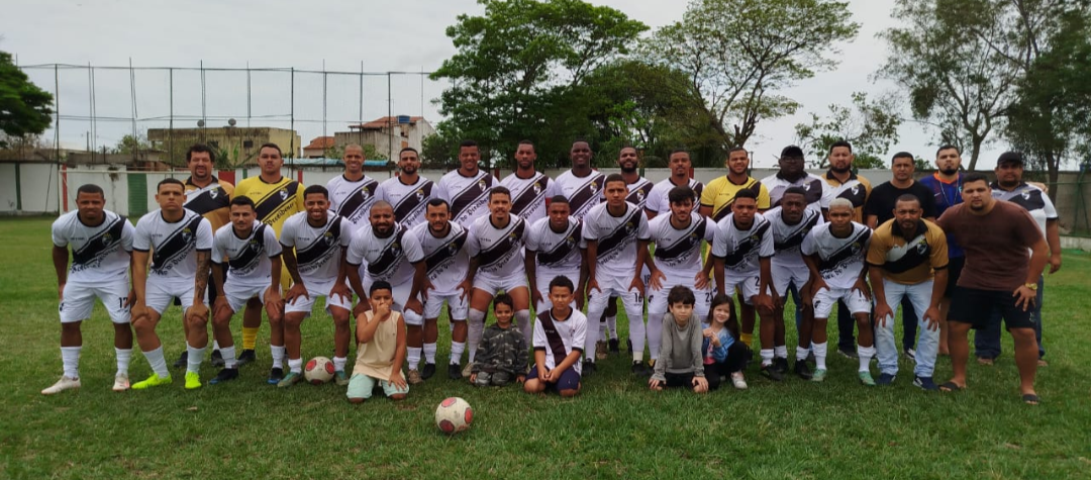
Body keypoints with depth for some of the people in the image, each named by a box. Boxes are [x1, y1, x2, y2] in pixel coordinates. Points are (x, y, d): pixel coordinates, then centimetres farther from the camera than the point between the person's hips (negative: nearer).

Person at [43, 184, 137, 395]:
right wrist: (61, 282, 7)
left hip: (113, 275, -3)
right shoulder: (62, 225, -20)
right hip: (80, 275, 3)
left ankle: (122, 374, 9)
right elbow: (59, 250, 4)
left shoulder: (120, 225, -27)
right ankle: (70, 377, 16)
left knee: (121, 323, -7)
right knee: (68, 323, 3)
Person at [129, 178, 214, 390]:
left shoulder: (199, 224, -22)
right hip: (159, 278, 3)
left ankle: (192, 373, -1)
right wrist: (140, 302, -16)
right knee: (141, 323, -9)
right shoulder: (145, 223, -15)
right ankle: (161, 374, 11)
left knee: (197, 320, -23)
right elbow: (139, 265, -11)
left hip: (191, 278, -2)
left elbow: (203, 265, -19)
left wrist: (198, 302, -23)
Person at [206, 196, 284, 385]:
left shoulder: (265, 231, -31)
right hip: (236, 280, 3)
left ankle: (277, 367, -4)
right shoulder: (222, 235, -24)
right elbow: (216, 265, -7)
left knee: (277, 318, -20)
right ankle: (230, 367, 15)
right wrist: (220, 295, -3)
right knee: (218, 320, -4)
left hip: (265, 279, -3)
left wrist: (274, 291, -14)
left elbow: (275, 260, -17)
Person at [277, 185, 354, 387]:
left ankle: (339, 369, -2)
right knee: (290, 319, -8)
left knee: (342, 317, -18)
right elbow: (287, 253, -5)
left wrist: (340, 282, -9)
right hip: (305, 279, 2)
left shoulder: (342, 224, -27)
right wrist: (298, 283, -2)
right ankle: (295, 370, 8)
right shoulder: (292, 224, -23)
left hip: (334, 279, -2)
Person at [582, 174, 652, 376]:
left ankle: (638, 361, 8)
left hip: (629, 270, 0)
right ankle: (589, 360, 7)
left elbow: (642, 246, -6)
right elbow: (591, 248, -9)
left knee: (636, 314, -3)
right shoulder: (593, 215, -20)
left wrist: (637, 276, -5)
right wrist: (592, 277, -5)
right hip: (602, 269, 0)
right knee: (593, 312, -4)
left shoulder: (638, 214, -19)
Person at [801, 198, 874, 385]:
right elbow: (806, 254, -3)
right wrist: (817, 278, -5)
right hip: (826, 281, 0)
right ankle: (820, 367, 9)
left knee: (864, 319, -10)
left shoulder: (864, 233, -23)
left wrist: (862, 278, -3)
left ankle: (864, 369, 6)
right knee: (819, 320, -8)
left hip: (854, 281, 0)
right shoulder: (817, 233, -24)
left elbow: (870, 256, 0)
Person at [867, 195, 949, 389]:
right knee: (883, 323, -9)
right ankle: (888, 370, 8)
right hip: (889, 281, -1)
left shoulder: (936, 234, -30)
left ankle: (923, 373, 6)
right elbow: (874, 269, -20)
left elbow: (940, 271, -19)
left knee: (932, 324, -7)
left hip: (923, 281, 1)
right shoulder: (881, 234, -33)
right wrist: (881, 302, -18)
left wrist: (934, 306, -18)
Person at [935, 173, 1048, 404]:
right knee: (956, 327, 0)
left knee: (1025, 333, -8)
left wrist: (1030, 284, -13)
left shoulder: (1015, 214, -20)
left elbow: (1041, 248, -13)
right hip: (973, 282, 3)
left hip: (1013, 283, -3)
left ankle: (1027, 386, 11)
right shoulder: (954, 215, -11)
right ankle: (958, 378, 16)